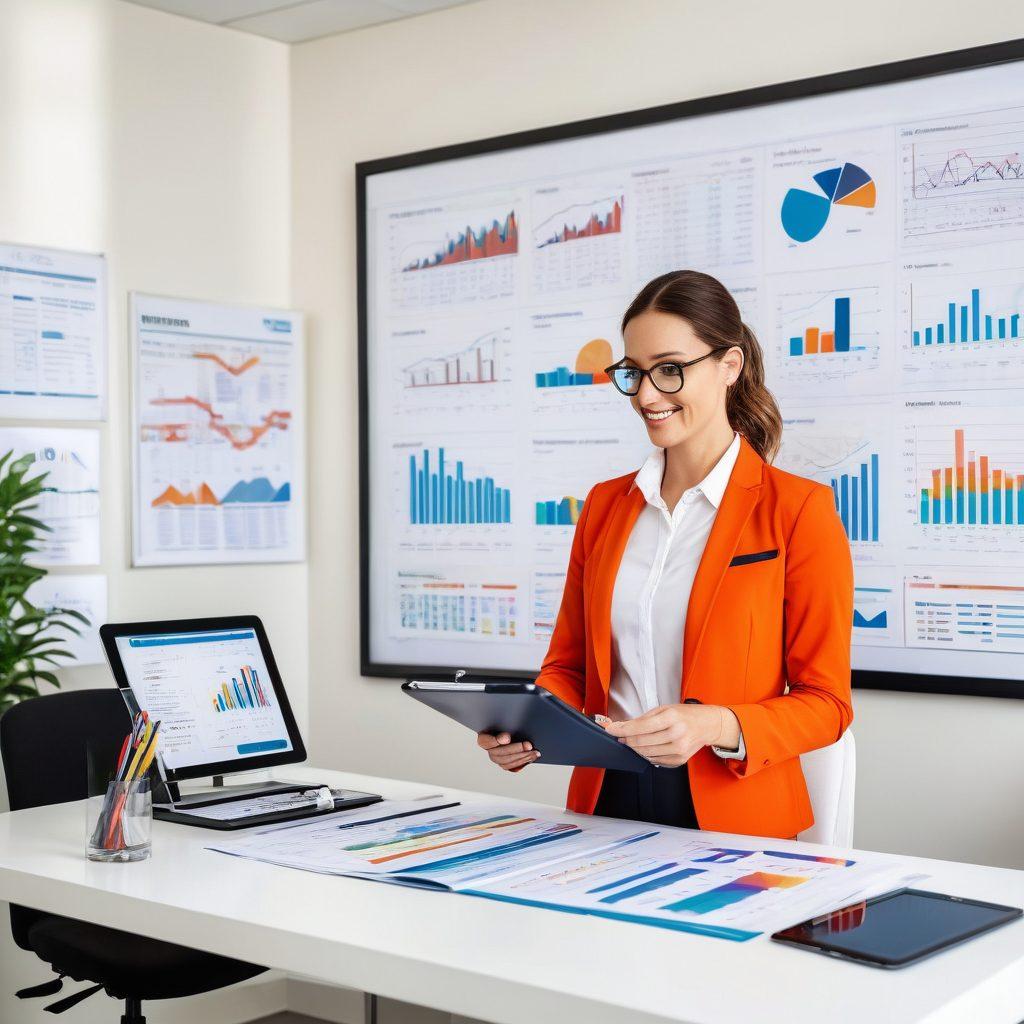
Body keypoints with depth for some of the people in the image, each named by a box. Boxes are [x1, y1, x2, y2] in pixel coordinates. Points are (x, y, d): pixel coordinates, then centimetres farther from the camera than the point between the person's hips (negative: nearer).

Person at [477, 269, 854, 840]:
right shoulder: (604, 505, 12)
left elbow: (825, 702, -3)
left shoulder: (797, 510, -4)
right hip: (605, 802, 4)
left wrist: (717, 726, -21)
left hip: (731, 816, -3)